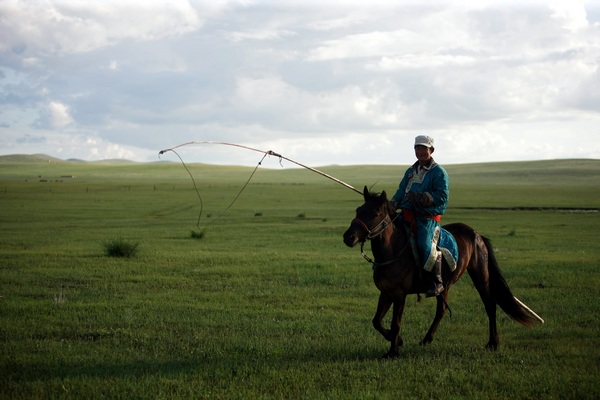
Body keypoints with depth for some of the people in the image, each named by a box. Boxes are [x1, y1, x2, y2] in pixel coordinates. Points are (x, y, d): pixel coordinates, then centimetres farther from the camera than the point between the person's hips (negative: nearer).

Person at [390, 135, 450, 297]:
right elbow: (401, 191, 22)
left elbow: (441, 196, -11)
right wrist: (390, 207, 5)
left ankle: (437, 283, -16)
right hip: (407, 215, 7)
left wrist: (420, 197, -22)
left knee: (425, 245, -27)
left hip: (428, 218, -7)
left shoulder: (438, 172, -1)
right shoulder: (411, 171, 21)